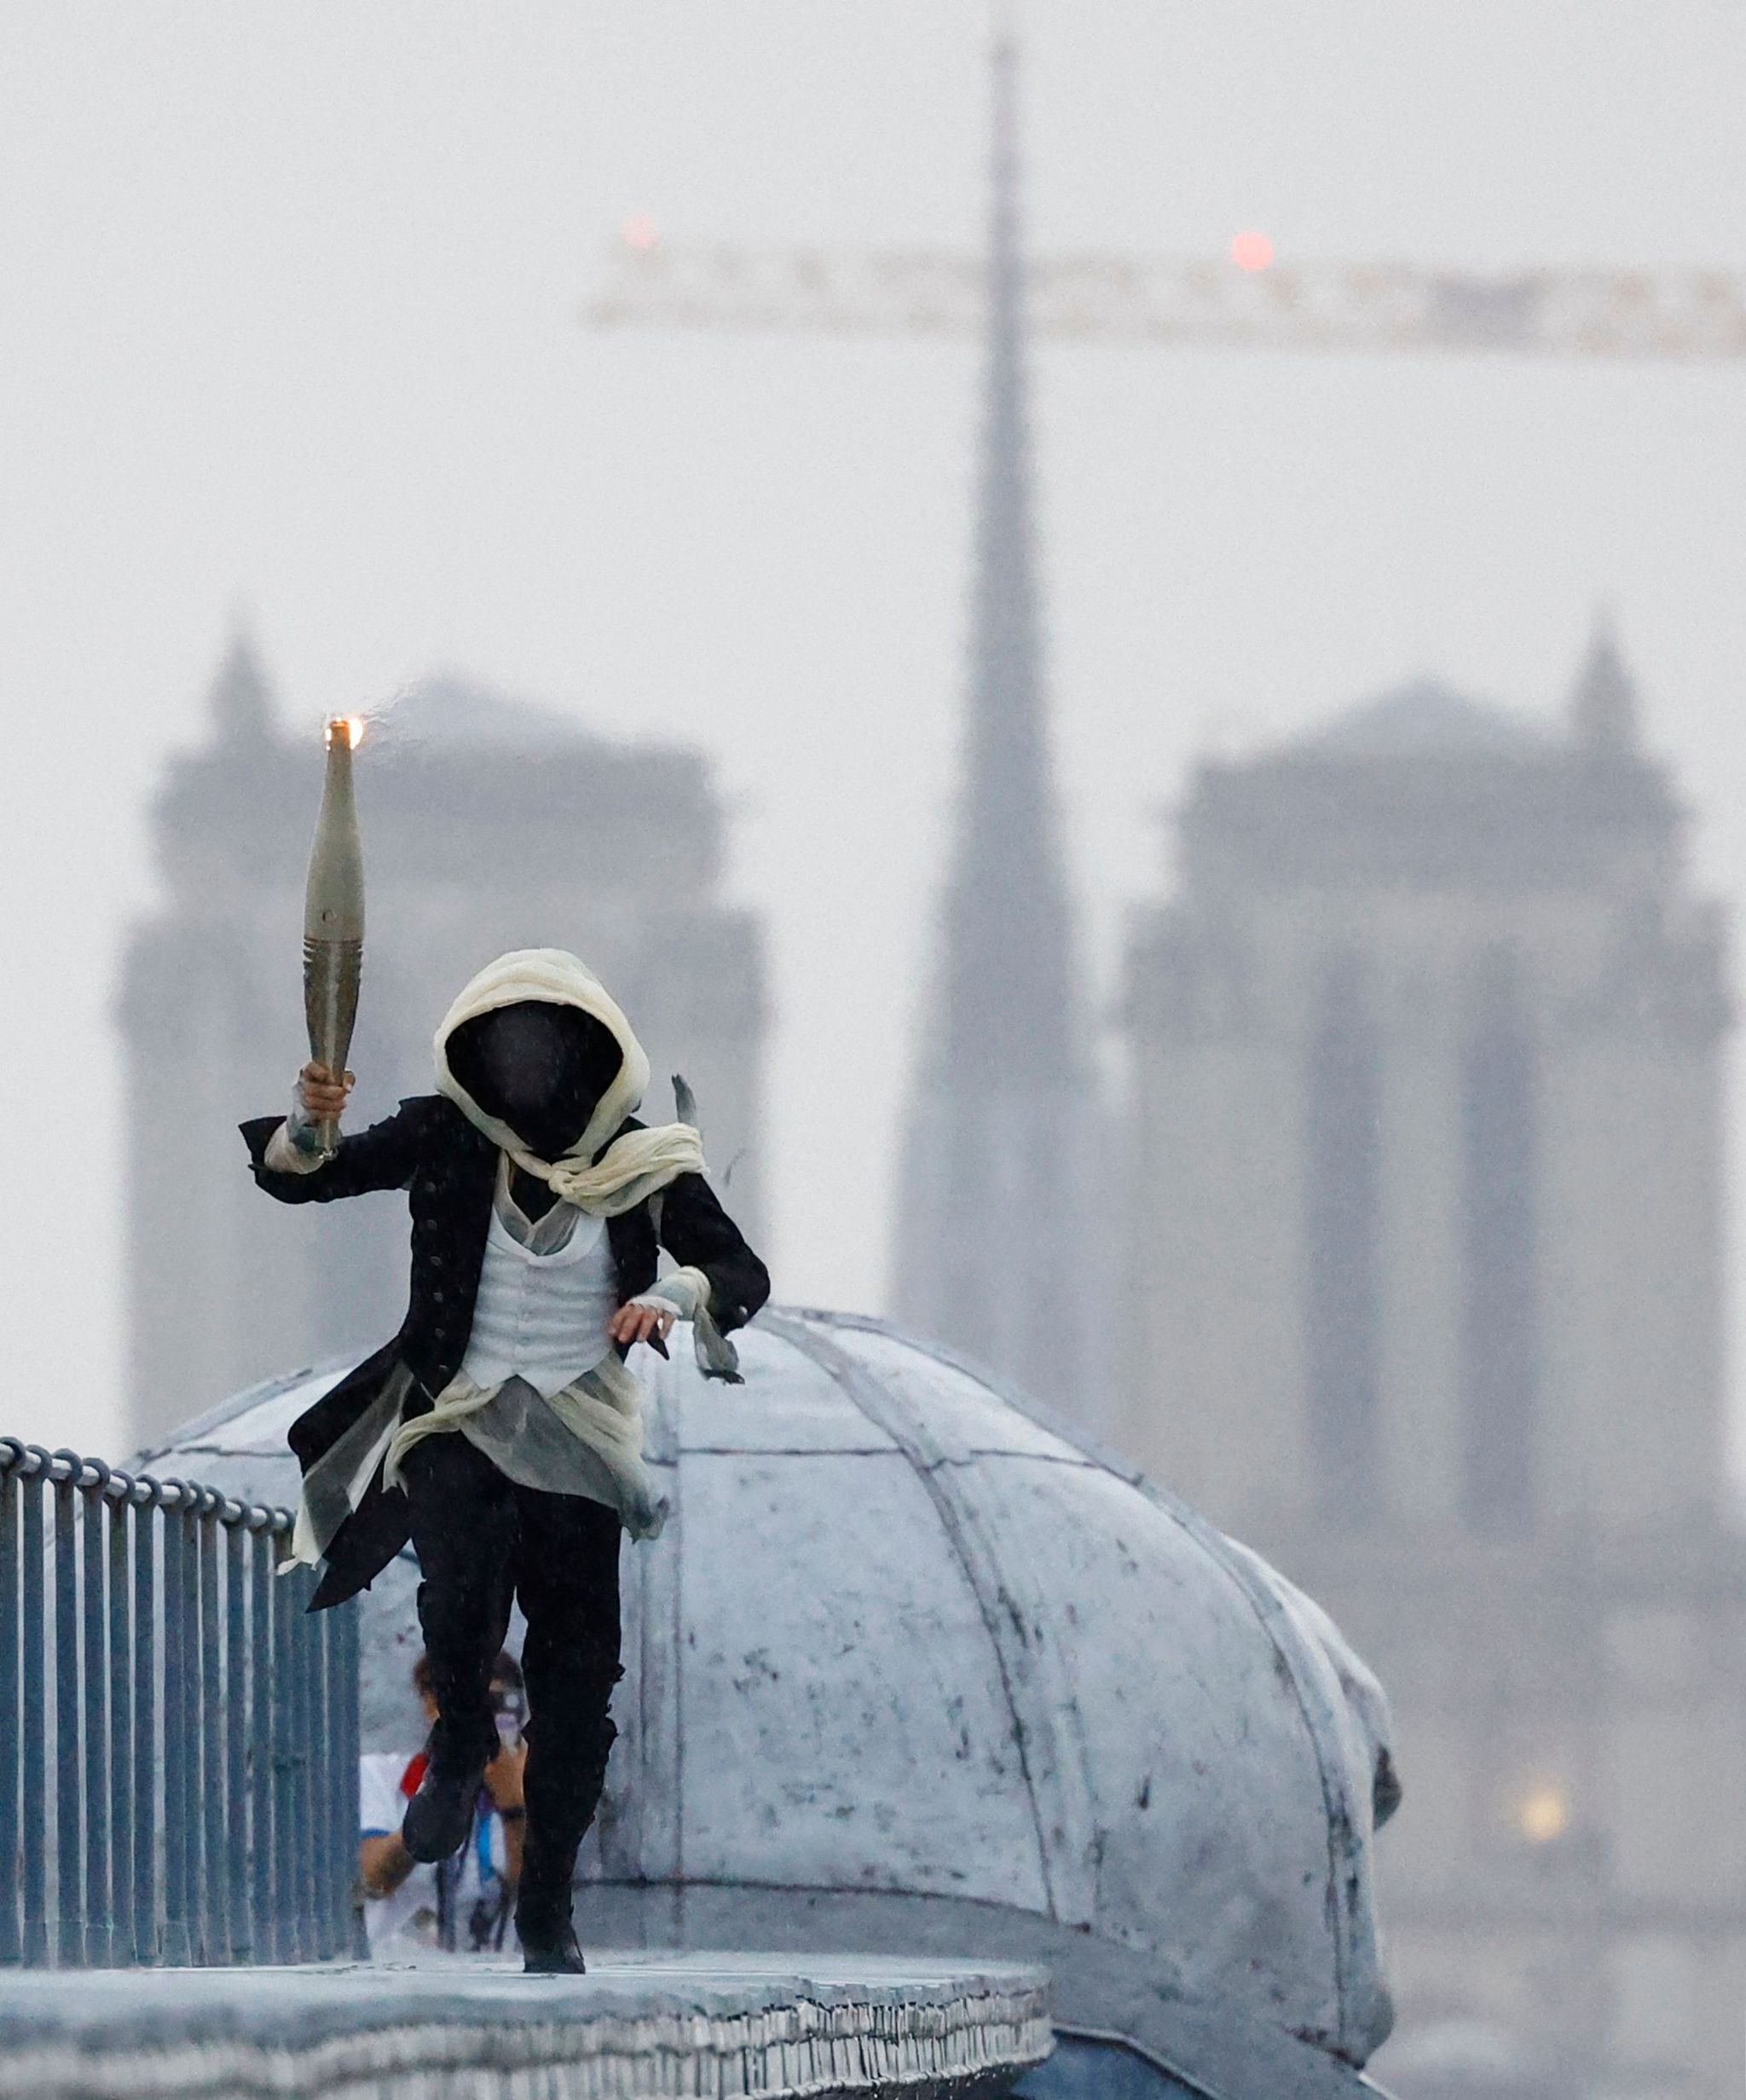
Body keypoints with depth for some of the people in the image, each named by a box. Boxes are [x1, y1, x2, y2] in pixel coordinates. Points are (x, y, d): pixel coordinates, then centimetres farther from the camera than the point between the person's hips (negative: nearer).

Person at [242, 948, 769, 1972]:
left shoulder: (641, 1165, 0)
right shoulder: (445, 1140, -1)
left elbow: (744, 1272, 2)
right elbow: (295, 1178, -3)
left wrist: (675, 1293, -20)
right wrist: (308, 1127, -27)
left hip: (575, 1447, 1)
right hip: (456, 1427, -1)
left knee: (578, 1681, -2)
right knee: (462, 1590, -30)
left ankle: (548, 1911, 12)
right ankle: (459, 1751, 3)